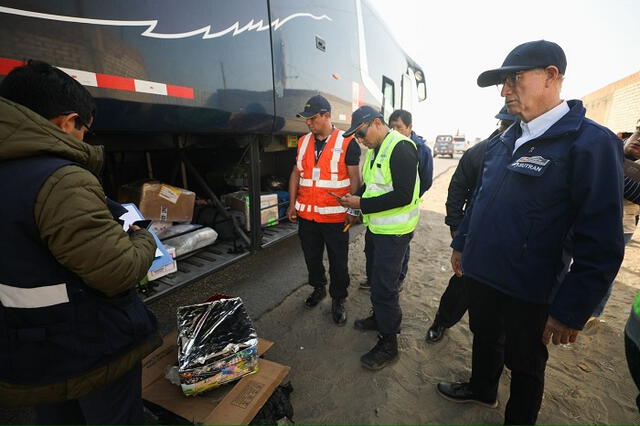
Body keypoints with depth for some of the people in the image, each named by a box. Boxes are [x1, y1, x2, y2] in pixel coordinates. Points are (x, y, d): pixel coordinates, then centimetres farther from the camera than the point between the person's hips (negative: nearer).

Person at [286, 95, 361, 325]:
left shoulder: (347, 142, -7)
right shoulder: (303, 142, 8)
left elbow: (354, 178, -6)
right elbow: (296, 173, 12)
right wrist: (292, 204, 8)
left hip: (335, 216, -4)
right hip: (306, 214, 5)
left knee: (338, 261, 7)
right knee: (311, 256, 18)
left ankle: (338, 300, 27)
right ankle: (318, 288, 41)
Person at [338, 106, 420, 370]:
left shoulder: (400, 148, -18)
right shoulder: (375, 149, 11)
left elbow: (403, 196, -25)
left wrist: (363, 204, -21)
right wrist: (355, 200, 0)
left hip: (394, 231, -9)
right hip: (376, 226, 9)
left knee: (384, 285, -2)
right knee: (376, 277, 22)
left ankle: (388, 343, 16)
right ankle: (379, 317, 44)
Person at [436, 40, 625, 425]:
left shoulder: (591, 143, -15)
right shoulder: (504, 141, 6)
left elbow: (602, 244, -18)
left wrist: (572, 310, -17)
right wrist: (461, 243, 16)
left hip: (528, 289, -6)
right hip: (481, 272, 6)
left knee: (524, 363, 17)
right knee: (485, 338, 26)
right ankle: (482, 389, 52)